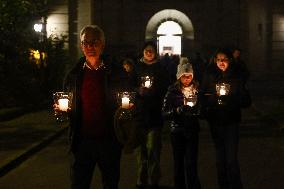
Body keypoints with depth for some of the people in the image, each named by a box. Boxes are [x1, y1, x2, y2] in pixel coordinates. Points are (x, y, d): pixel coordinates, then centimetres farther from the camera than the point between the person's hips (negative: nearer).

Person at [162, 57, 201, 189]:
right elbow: (164, 113, -4)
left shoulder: (198, 89, 4)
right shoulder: (172, 91, 0)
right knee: (179, 164, 5)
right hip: (177, 130, 0)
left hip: (192, 130, 0)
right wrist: (177, 110, -20)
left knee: (191, 164, -7)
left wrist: (196, 110, -12)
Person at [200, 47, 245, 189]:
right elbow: (203, 96, 1)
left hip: (231, 121, -2)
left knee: (231, 157, -9)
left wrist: (227, 98, -15)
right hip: (215, 121, 2)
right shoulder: (210, 75, 1)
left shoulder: (237, 76, -2)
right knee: (220, 156, 13)